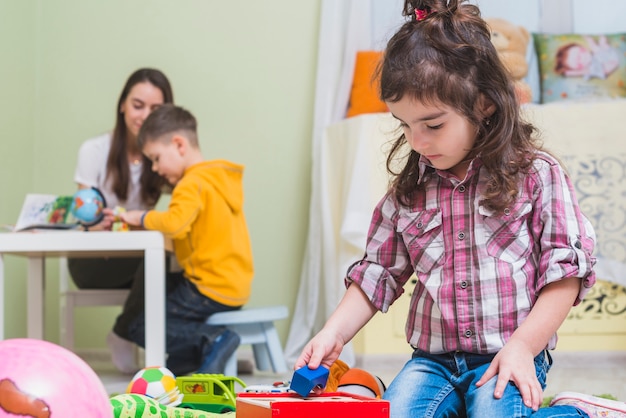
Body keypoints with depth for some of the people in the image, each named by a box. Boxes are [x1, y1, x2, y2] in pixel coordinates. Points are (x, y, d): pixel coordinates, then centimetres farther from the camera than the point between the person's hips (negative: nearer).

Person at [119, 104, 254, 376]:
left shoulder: (193, 183, -16)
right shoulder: (219, 177, 14)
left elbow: (175, 222, -32)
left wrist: (142, 218, -14)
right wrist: (151, 220, 6)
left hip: (213, 290, -10)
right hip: (236, 285, 10)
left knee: (140, 328, -3)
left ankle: (213, 340, -18)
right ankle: (183, 361, 15)